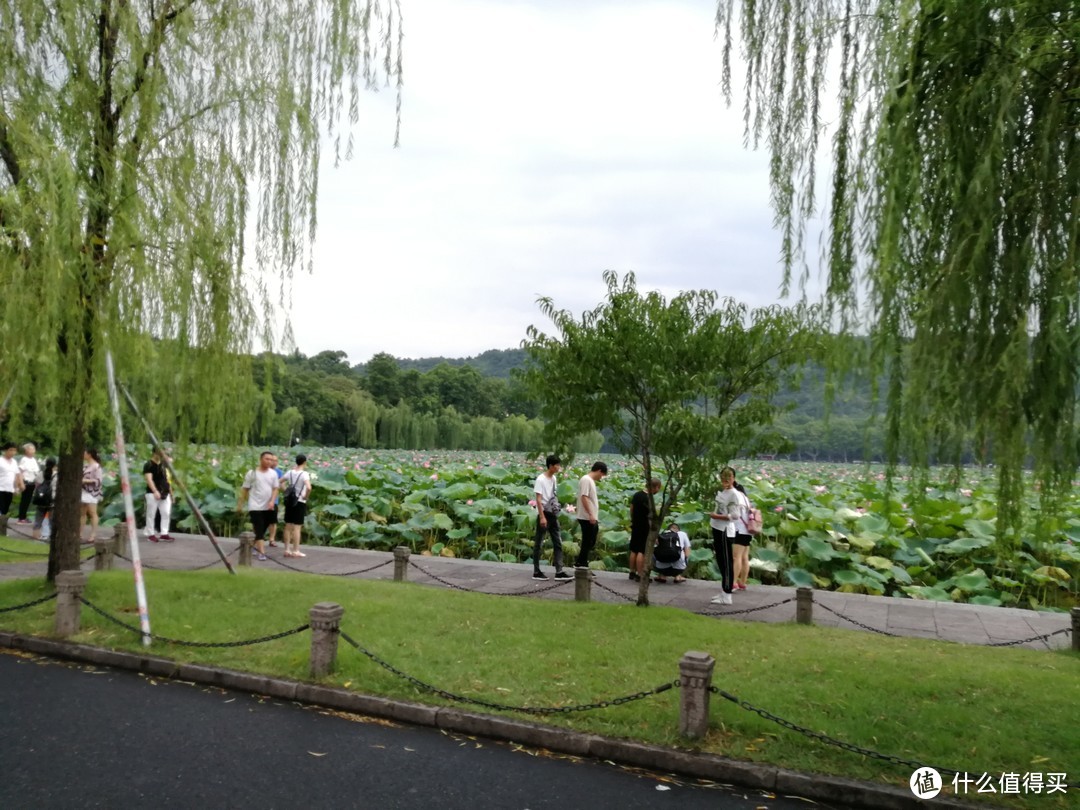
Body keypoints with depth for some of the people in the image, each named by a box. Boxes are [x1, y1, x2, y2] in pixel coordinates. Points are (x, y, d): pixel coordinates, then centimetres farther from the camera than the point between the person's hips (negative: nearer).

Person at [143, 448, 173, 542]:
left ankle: (164, 534, 9)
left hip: (165, 494, 7)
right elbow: (149, 479, -19)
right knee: (151, 515, 1)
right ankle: (150, 534, 9)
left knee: (166, 513, 4)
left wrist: (170, 492, 18)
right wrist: (155, 491, -29)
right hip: (152, 494, -7)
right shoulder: (148, 465, -8)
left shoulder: (164, 464, 14)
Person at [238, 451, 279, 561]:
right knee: (259, 529, -10)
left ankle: (256, 546, 31)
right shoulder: (252, 473, -5)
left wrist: (272, 501, -10)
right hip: (255, 506, -4)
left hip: (268, 507, 4)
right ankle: (261, 552, -11)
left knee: (262, 529, 12)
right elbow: (245, 489, 1)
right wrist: (240, 504, 1)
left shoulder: (273, 474, 5)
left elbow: (275, 489, 6)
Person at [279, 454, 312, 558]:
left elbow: (279, 483, 11)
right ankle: (296, 551, 3)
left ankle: (287, 550, 16)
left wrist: (286, 491, 10)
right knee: (297, 527, 0)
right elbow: (308, 488, -30)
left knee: (288, 526, 11)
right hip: (299, 502, -5)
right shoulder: (304, 474, -15)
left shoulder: (290, 472, 3)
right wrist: (306, 496, -13)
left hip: (289, 501, 5)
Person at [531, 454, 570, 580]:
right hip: (544, 514, -8)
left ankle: (559, 572, 7)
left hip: (553, 515, 8)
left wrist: (557, 510, 14)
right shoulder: (541, 479, -13)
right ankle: (536, 572, 8)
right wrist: (542, 517, -22)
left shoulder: (554, 478, 11)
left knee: (558, 543, 6)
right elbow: (538, 499, -17)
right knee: (539, 544, 1)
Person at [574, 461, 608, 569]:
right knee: (587, 542, -4)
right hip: (587, 518, -10)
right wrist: (590, 514, -24)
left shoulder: (591, 480, 16)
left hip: (591, 518, 10)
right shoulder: (586, 480, -13)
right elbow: (584, 498, -21)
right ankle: (580, 563, 3)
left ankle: (581, 563, 19)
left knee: (590, 542, 14)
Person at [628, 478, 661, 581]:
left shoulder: (637, 494, 6)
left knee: (634, 550, 13)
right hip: (645, 528, -8)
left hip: (635, 526, 8)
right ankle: (639, 575, -3)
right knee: (642, 552, -5)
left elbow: (631, 509, 14)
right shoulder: (649, 499, -19)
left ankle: (632, 573, 21)